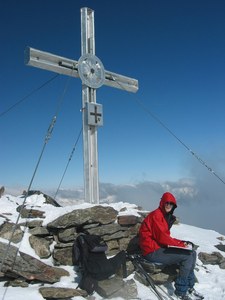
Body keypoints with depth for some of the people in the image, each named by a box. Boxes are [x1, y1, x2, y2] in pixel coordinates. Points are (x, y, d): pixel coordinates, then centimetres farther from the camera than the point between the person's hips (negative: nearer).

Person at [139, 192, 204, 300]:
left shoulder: (167, 216, 14)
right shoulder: (156, 215, -16)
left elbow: (165, 236, 12)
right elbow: (161, 237, -21)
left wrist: (181, 242, -3)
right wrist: (180, 243, -12)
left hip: (161, 247, 10)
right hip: (152, 251, -10)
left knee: (192, 253, 4)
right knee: (187, 257, -17)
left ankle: (190, 287, 9)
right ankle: (181, 291, -5)